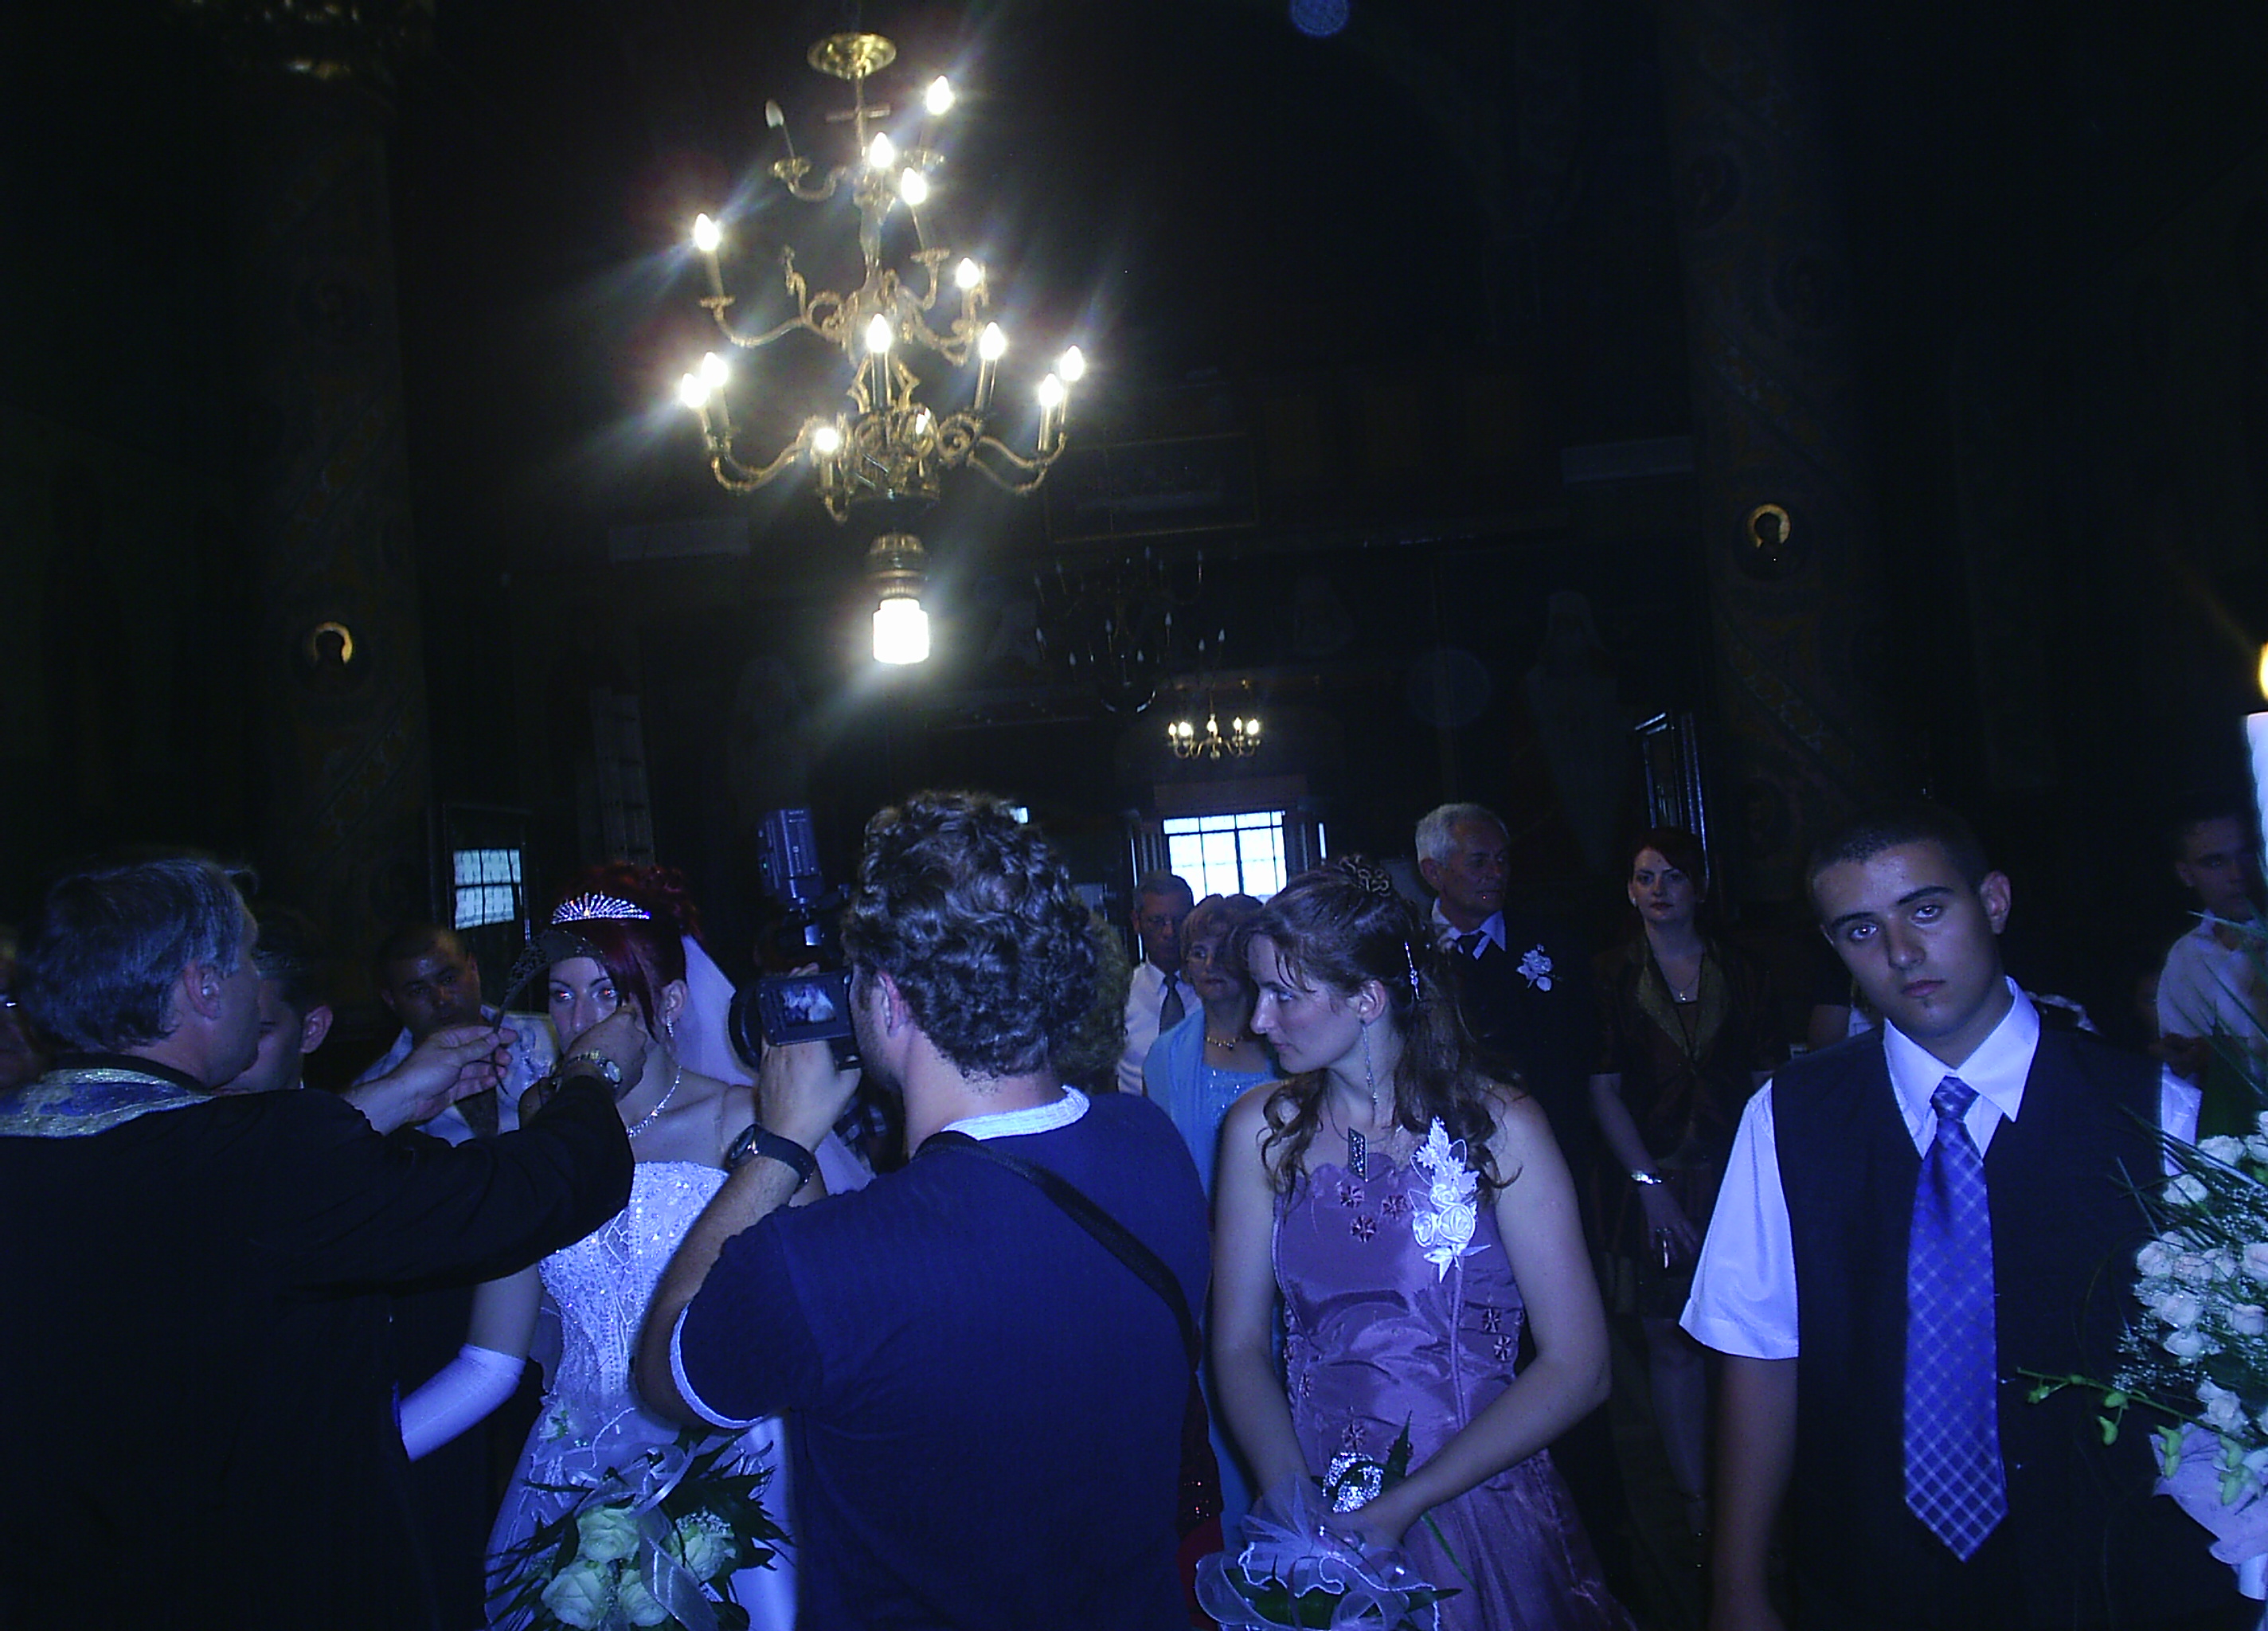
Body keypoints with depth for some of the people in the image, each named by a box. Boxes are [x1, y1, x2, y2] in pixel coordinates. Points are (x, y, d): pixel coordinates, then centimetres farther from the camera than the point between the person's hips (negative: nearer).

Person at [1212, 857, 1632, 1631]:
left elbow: (1577, 1368, -13)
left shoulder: (1497, 1126, -12)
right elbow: (1239, 1348, -4)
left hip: (1481, 1520, -1)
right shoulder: (1262, 1130, -6)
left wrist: (1406, 1506, -18)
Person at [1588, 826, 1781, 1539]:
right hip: (1655, 1183, -1)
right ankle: (1696, 1506, 14)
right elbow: (1603, 1090, -1)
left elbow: (1765, 1083, 5)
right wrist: (1648, 1185, -6)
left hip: (1739, 1179, 1)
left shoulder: (1742, 974, 7)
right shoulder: (1610, 978, 2)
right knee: (1673, 1344, 3)